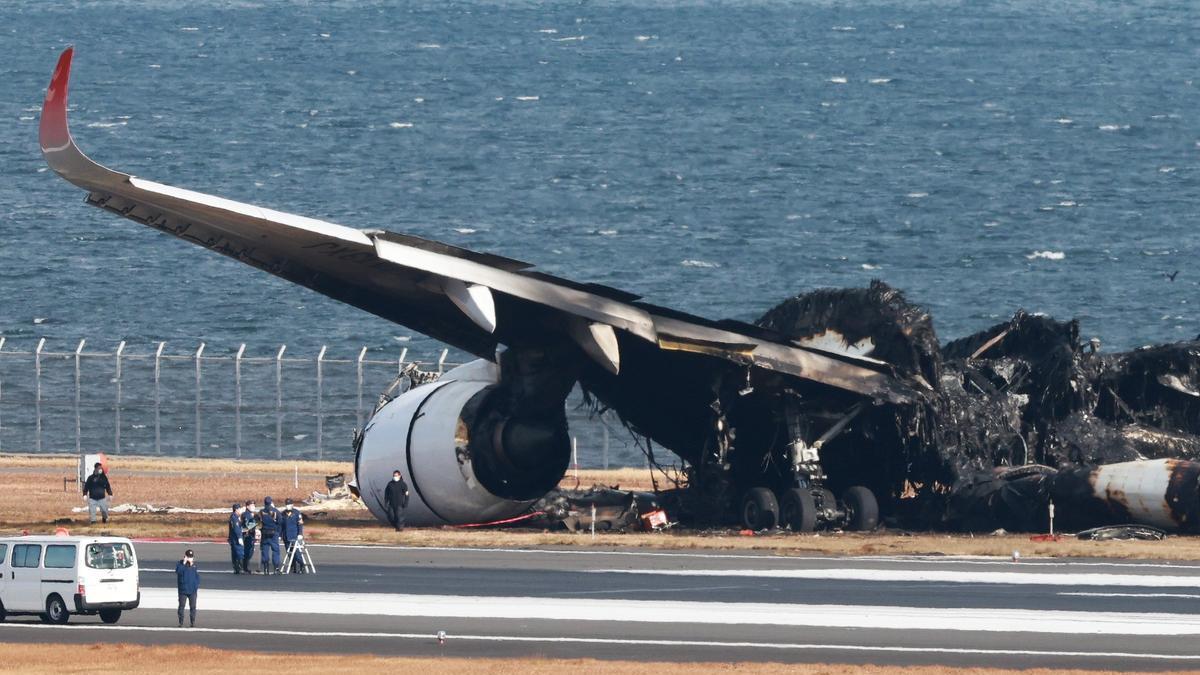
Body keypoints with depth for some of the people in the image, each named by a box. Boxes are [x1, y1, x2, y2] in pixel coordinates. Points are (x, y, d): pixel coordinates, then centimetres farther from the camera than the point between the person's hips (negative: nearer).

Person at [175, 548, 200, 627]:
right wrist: (184, 563, -21)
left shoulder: (194, 565, 7)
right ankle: (181, 623, 5)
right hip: (183, 590, -2)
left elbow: (197, 576, 13)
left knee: (193, 607, 2)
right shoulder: (180, 564, -1)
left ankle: (192, 622, 10)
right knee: (181, 606, -1)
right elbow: (178, 571, -19)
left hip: (193, 590, 2)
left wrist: (197, 586, 7)